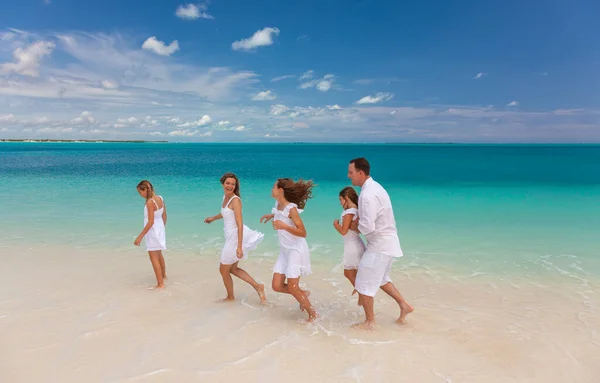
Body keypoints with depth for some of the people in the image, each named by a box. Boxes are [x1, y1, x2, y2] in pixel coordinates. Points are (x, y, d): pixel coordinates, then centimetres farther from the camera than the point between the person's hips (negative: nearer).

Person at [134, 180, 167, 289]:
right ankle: (163, 275, 45)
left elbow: (150, 222, -25)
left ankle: (160, 284, 2)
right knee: (159, 254, 27)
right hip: (160, 229, 9)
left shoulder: (150, 202, -23)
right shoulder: (160, 198, 0)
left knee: (154, 258, 0)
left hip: (152, 231, -9)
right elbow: (164, 216, 8)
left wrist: (140, 236, -21)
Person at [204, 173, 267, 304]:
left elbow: (240, 224, -24)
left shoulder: (235, 200, -19)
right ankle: (257, 286, 17)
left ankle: (230, 297, 31)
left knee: (223, 270, 9)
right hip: (230, 237, 9)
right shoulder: (225, 196, 8)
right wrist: (213, 218, 47)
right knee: (232, 269, 19)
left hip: (236, 237, -9)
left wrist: (239, 247, -29)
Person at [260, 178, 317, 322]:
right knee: (277, 286, 4)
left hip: (296, 250, -8)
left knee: (292, 287, -6)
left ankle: (313, 314, 14)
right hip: (284, 250, 8)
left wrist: (284, 226, -31)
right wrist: (272, 215, 20)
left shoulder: (291, 208, -20)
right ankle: (303, 294, 28)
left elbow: (303, 233, -22)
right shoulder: (278, 204, 3)